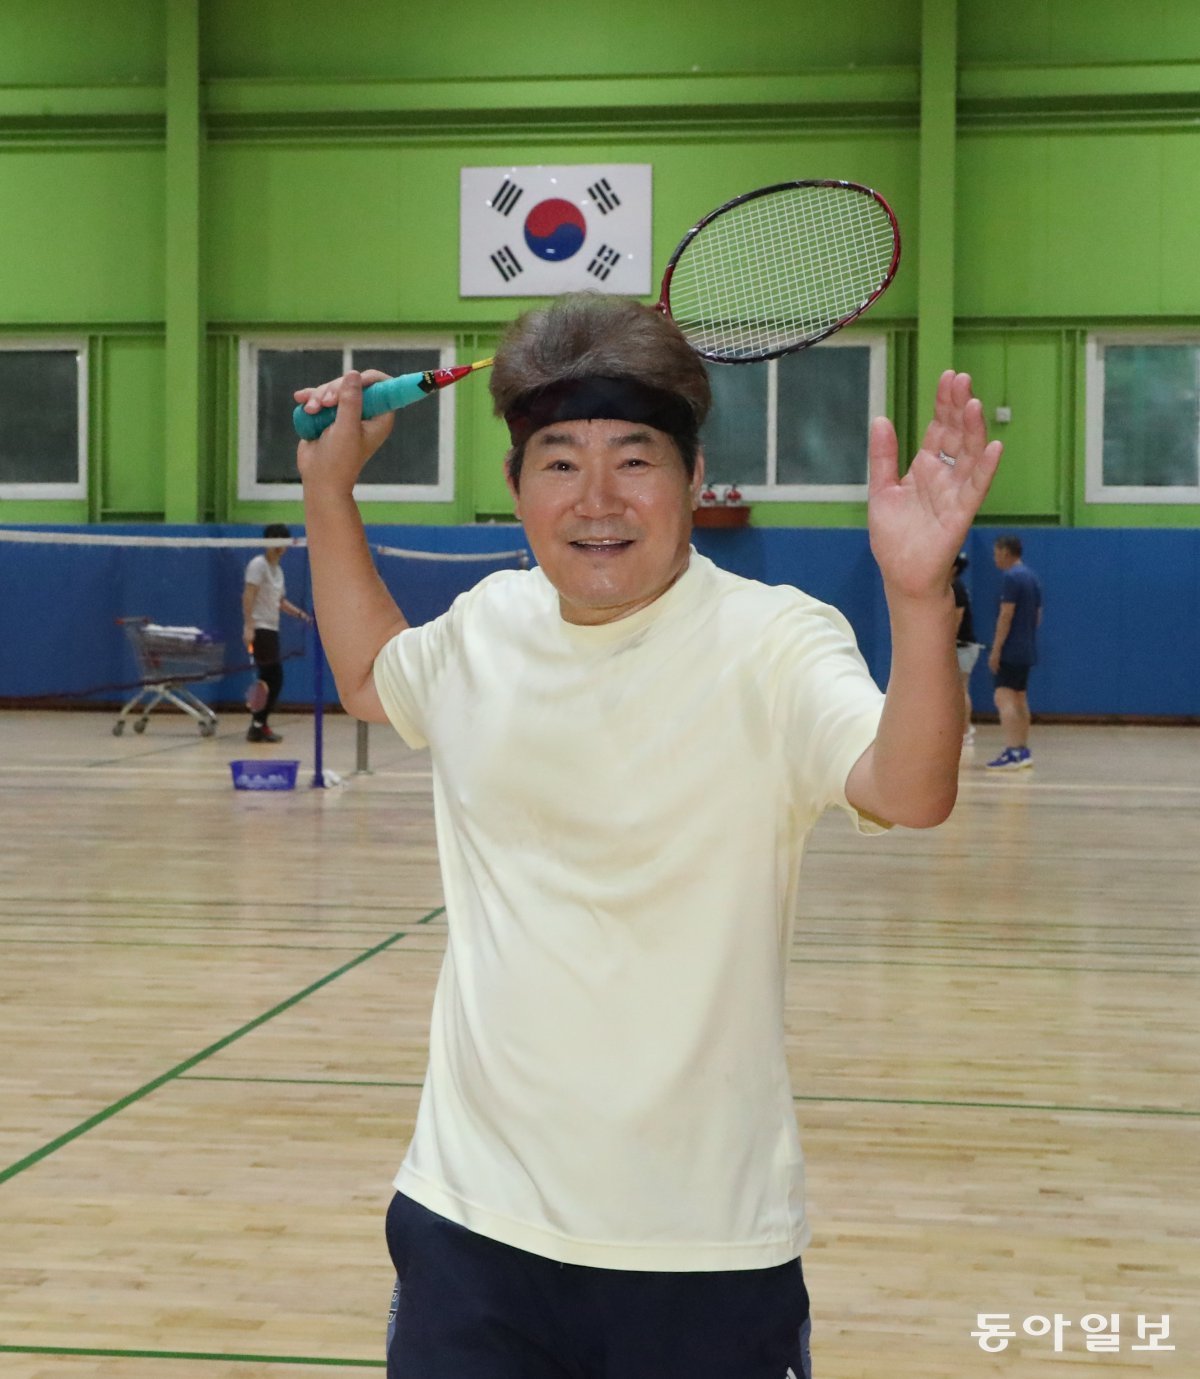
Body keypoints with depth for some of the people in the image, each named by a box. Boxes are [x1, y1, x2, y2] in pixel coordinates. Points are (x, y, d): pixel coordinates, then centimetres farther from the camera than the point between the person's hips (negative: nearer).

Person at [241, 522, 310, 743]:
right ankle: (258, 727, -9)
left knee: (273, 679, 8)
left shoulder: (278, 570, 19)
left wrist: (300, 614, 14)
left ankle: (259, 727, 14)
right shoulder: (258, 565, -8)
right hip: (259, 629, -9)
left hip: (271, 629, 9)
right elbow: (248, 596, -16)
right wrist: (248, 626, -25)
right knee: (272, 679, -12)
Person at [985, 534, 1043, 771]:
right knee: (1020, 700, 15)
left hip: (1011, 651, -10)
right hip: (1027, 650, 10)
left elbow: (1006, 616, -18)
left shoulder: (1011, 577, -14)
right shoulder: (1032, 577, 15)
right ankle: (1023, 751, 18)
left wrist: (996, 649, -17)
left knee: (1004, 698, -13)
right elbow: (1038, 616, 19)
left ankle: (1012, 752, -21)